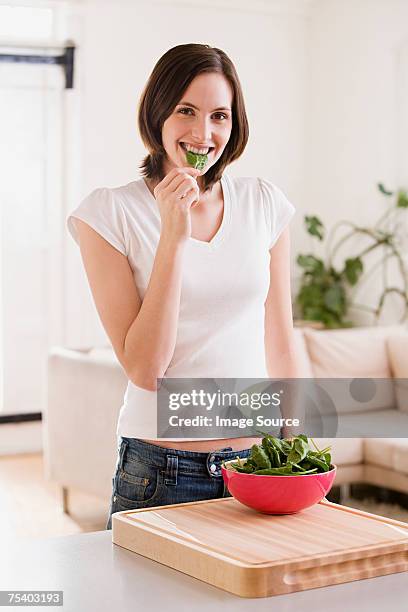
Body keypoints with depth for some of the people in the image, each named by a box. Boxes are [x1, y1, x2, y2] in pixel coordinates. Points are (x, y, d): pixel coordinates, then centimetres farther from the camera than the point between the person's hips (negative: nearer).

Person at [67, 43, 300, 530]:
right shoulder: (110, 213, -9)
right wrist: (173, 236, -20)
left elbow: (279, 345, 8)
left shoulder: (264, 204, 2)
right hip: (160, 473, -3)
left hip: (258, 462, 3)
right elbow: (144, 369, -16)